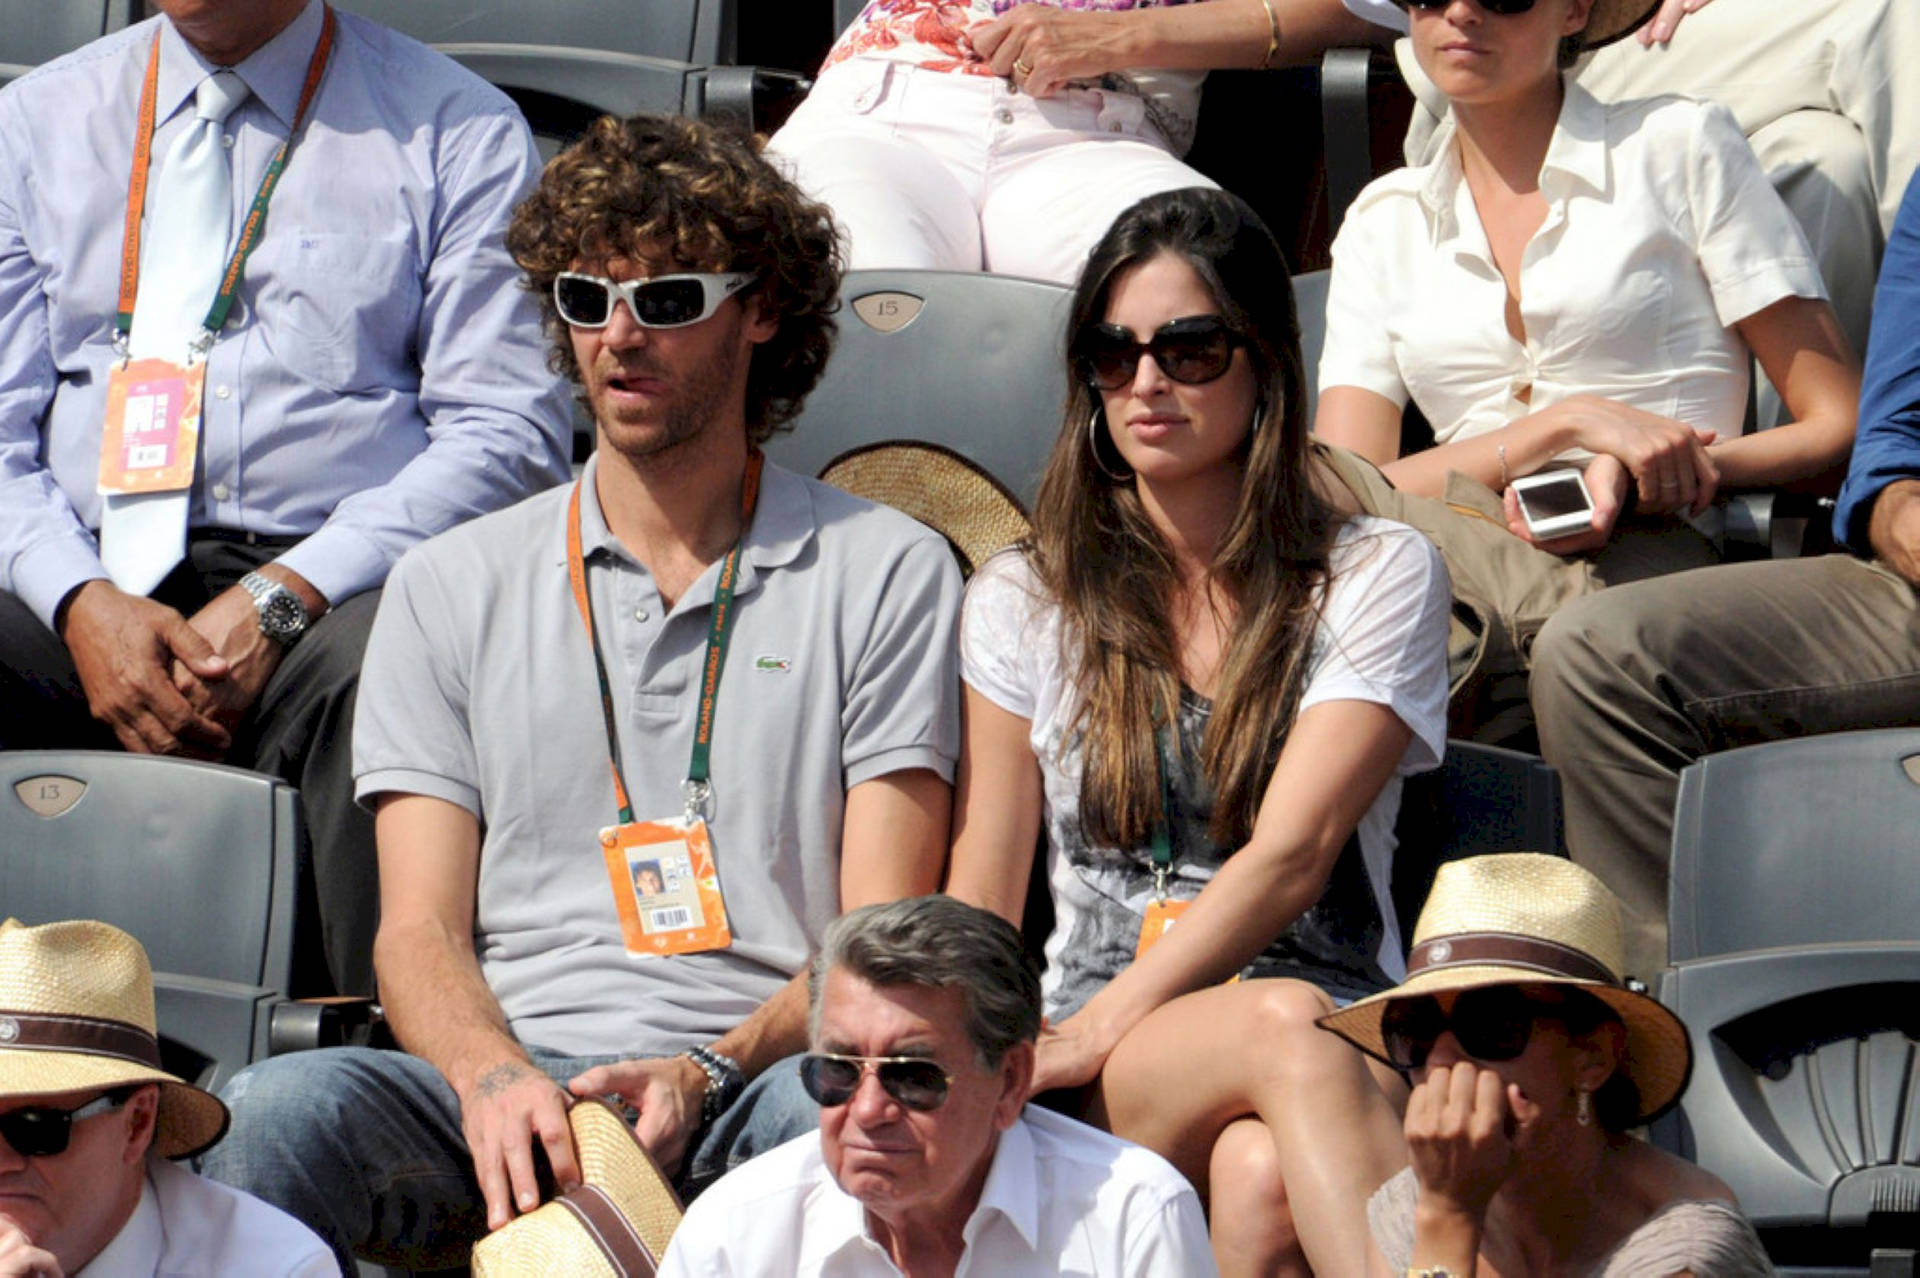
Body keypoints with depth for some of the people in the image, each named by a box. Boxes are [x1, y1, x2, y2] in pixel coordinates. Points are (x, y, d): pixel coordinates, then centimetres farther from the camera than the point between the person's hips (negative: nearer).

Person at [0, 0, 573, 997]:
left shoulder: (458, 131, 8)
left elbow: (504, 432, -1)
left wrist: (282, 598, -14)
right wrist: (85, 605, -11)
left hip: (330, 585, -2)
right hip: (95, 581, 3)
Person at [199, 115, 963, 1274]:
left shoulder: (888, 573, 13)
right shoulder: (451, 589, 19)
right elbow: (420, 928, 10)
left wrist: (707, 1074, -14)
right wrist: (495, 1080, -14)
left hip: (751, 1088, -1)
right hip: (505, 1076, 1)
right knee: (279, 1115, -32)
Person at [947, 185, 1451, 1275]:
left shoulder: (1379, 574, 9)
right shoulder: (1023, 604, 18)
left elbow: (1289, 854, -5)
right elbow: (978, 911, 15)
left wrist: (1092, 1036, -16)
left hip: (1337, 1014, 0)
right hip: (1101, 1073, 1)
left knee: (1263, 1175, -41)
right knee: (1284, 1029, -38)